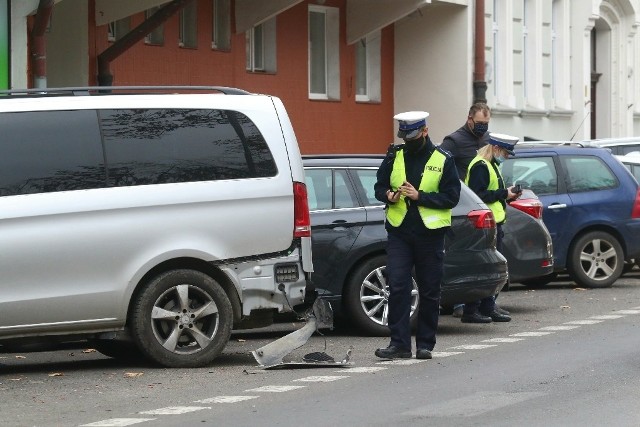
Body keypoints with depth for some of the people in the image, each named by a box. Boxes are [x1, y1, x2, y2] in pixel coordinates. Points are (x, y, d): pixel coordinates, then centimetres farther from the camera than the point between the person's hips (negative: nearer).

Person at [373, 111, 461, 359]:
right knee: (397, 287, -7)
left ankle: (425, 344, 14)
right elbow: (379, 187, 14)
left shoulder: (442, 160, 0)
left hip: (430, 234, -1)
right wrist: (389, 195, -10)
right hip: (399, 230, 2)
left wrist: (420, 196, -17)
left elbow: (451, 197, -5)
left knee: (429, 291, 5)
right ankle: (399, 343, -5)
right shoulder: (394, 157, 8)